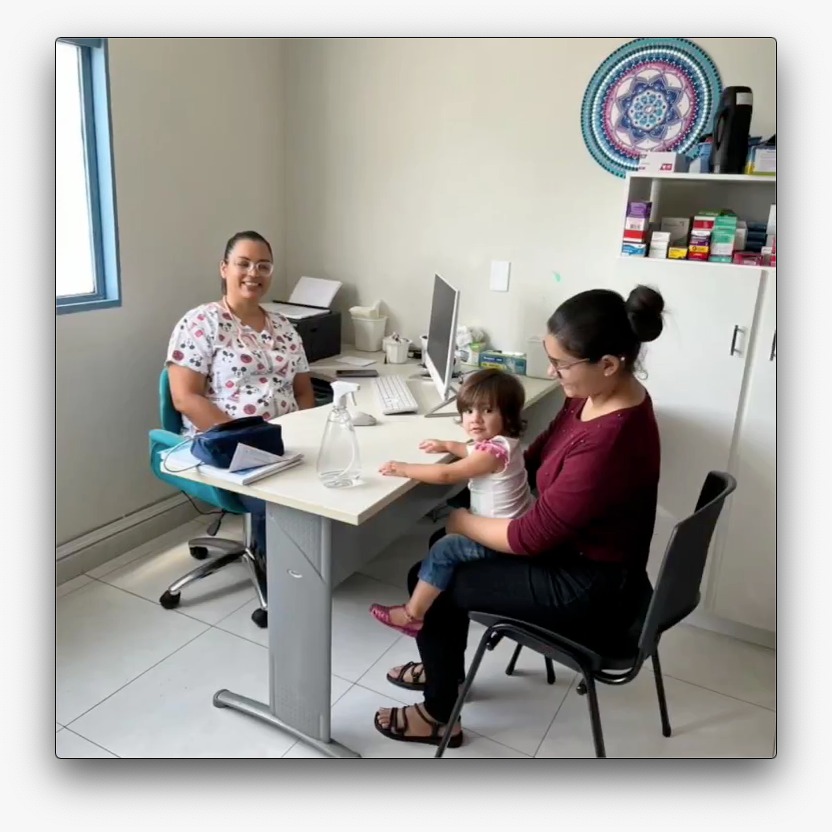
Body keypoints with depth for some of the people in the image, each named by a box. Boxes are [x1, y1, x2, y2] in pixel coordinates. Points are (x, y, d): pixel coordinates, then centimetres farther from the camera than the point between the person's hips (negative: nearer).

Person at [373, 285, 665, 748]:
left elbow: (531, 537, -26)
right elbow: (539, 459, 9)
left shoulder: (611, 440, -34)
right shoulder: (598, 394, -5)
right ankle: (442, 667, 37)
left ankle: (440, 716, 21)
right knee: (442, 556, 13)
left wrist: (462, 521, -11)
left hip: (590, 592, -9)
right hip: (571, 548, 9)